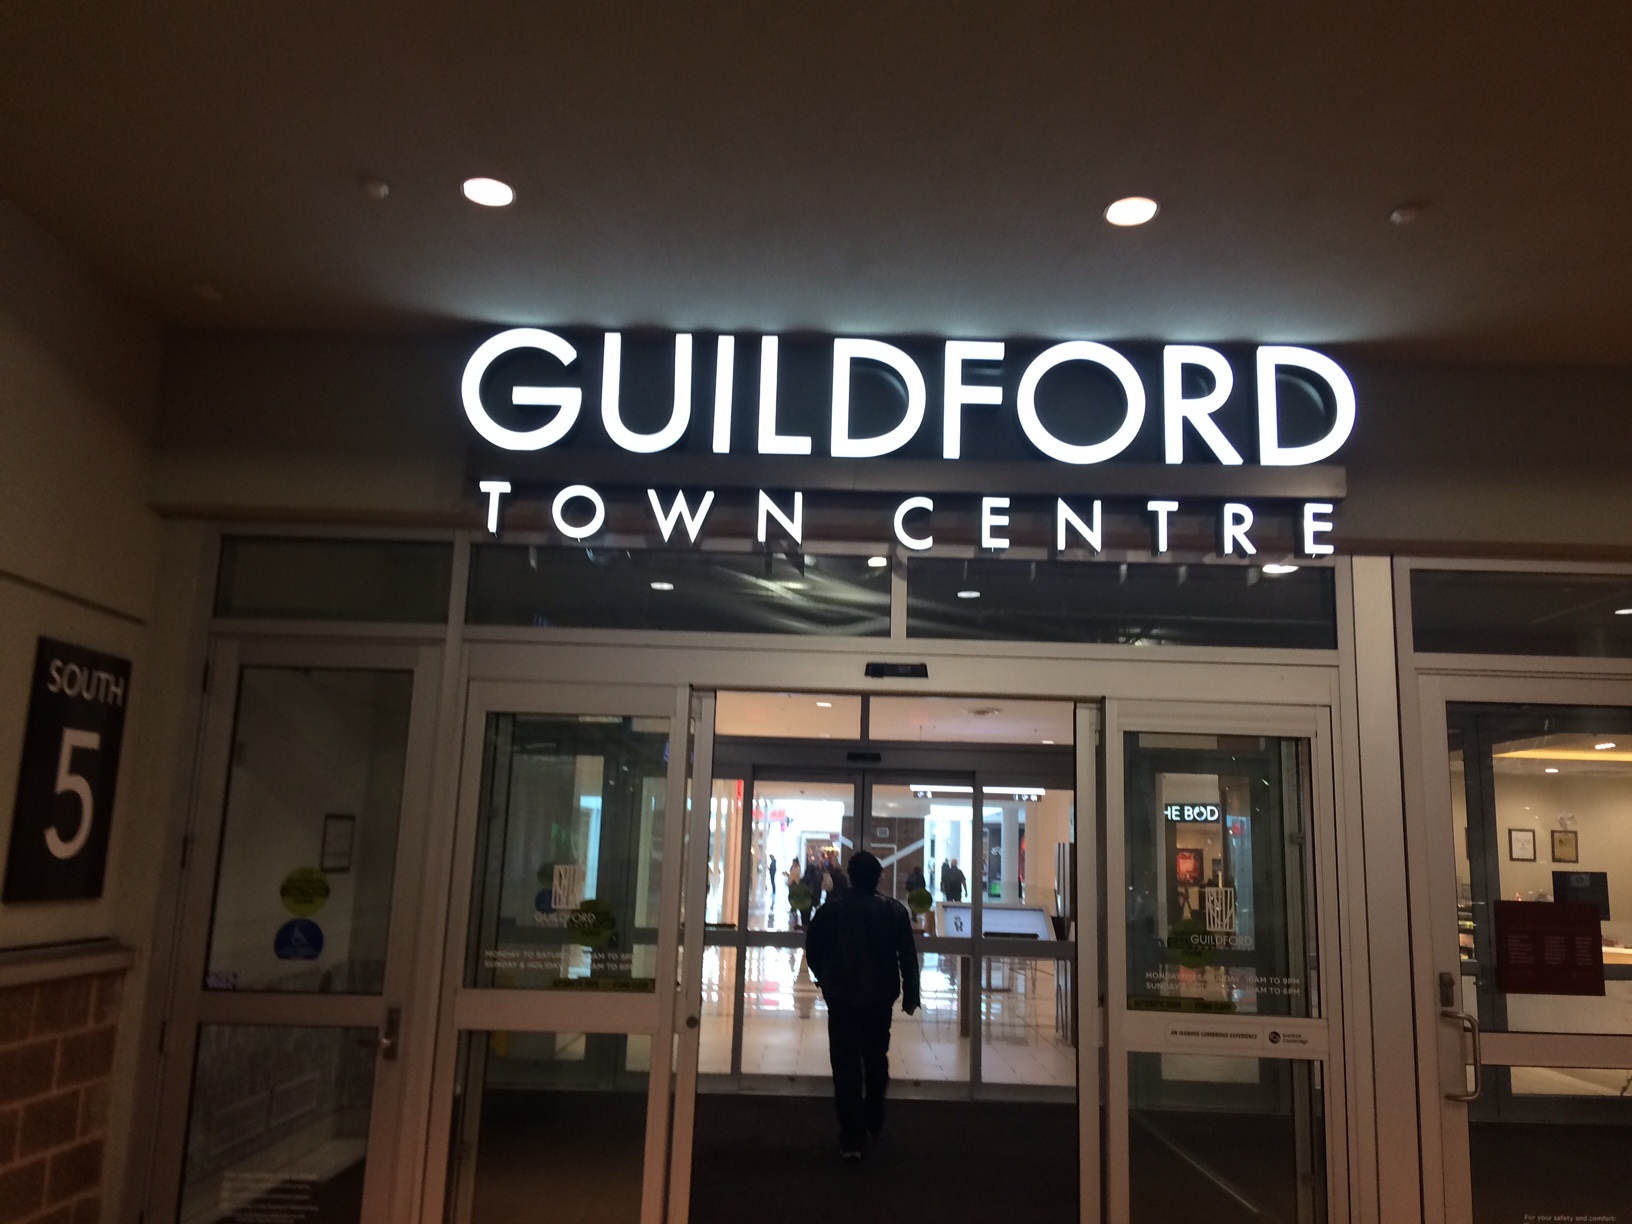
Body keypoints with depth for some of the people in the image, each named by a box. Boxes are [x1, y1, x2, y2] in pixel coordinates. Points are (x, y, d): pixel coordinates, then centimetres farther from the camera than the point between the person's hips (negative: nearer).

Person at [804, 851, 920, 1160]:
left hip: (842, 998, -2)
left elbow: (813, 948, 2)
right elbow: (908, 957, -5)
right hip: (880, 998, 2)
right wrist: (910, 994, 4)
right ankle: (874, 1123, 33)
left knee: (846, 1066, -1)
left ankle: (851, 1138, -6)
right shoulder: (895, 910, -5)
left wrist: (824, 979, 18)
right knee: (876, 1059, 21)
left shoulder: (831, 909, -6)